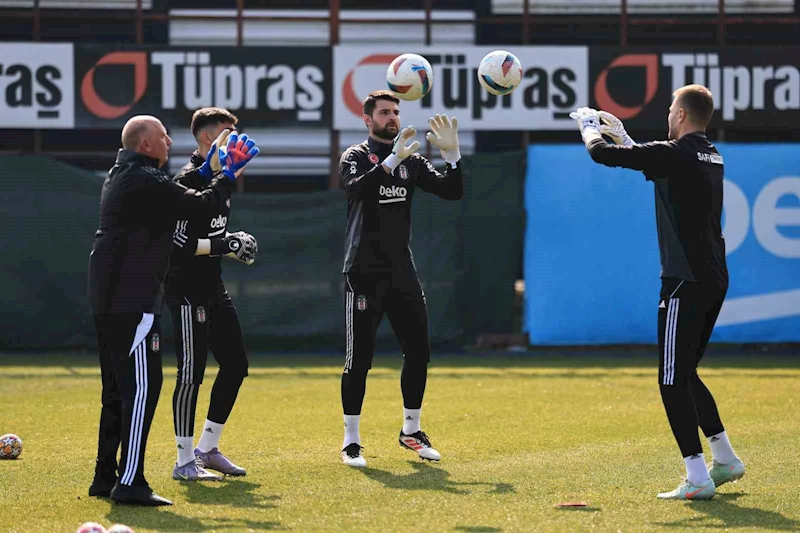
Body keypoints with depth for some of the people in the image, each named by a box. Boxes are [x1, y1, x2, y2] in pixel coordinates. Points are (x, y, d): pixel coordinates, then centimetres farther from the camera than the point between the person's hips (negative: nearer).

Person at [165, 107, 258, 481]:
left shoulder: (218, 177, 14)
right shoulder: (189, 180, -16)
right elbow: (179, 242, -21)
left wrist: (235, 243, 8)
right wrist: (223, 245, -23)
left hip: (214, 289, 10)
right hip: (187, 292, -10)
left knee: (236, 364, 11)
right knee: (191, 374, -7)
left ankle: (208, 448, 22)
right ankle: (184, 462, 0)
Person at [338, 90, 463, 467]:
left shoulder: (411, 160, 11)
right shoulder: (356, 157, -3)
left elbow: (452, 192, 4)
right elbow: (357, 187, -26)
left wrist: (452, 154, -12)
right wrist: (391, 161, -38)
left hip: (402, 272, 5)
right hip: (364, 273, -5)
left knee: (418, 351, 5)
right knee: (359, 358, -4)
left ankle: (411, 431, 20)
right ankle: (351, 442, 4)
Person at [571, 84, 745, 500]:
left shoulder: (675, 154, -14)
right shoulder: (711, 157, 13)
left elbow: (602, 154, -10)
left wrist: (589, 125, 11)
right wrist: (621, 134, 36)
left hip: (686, 283, -9)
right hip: (715, 280, 9)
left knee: (673, 380, -6)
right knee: (685, 374, 21)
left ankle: (698, 477, -11)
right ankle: (725, 460, 24)